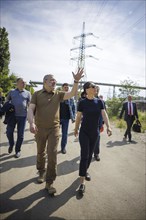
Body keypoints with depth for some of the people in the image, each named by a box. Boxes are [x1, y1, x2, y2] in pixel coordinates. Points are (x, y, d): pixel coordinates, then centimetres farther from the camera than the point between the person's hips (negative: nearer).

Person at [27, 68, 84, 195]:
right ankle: (41, 172, 43)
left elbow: (72, 93, -10)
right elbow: (31, 109, -10)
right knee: (41, 153, 17)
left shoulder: (58, 94, 2)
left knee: (52, 154, -4)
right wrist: (31, 123, -27)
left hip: (54, 129, 0)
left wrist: (76, 81, -26)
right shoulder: (37, 94, -1)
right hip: (40, 129, 1)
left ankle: (49, 182, 9)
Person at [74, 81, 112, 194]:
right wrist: (76, 129, 7)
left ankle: (85, 171, 39)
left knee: (90, 154, 15)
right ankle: (82, 181, -1)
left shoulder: (99, 102, -1)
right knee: (84, 155, -7)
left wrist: (108, 126, -25)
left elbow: (104, 114, -10)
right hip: (84, 132, -3)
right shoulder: (82, 102, -10)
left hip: (94, 132, 4)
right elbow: (78, 117, -1)